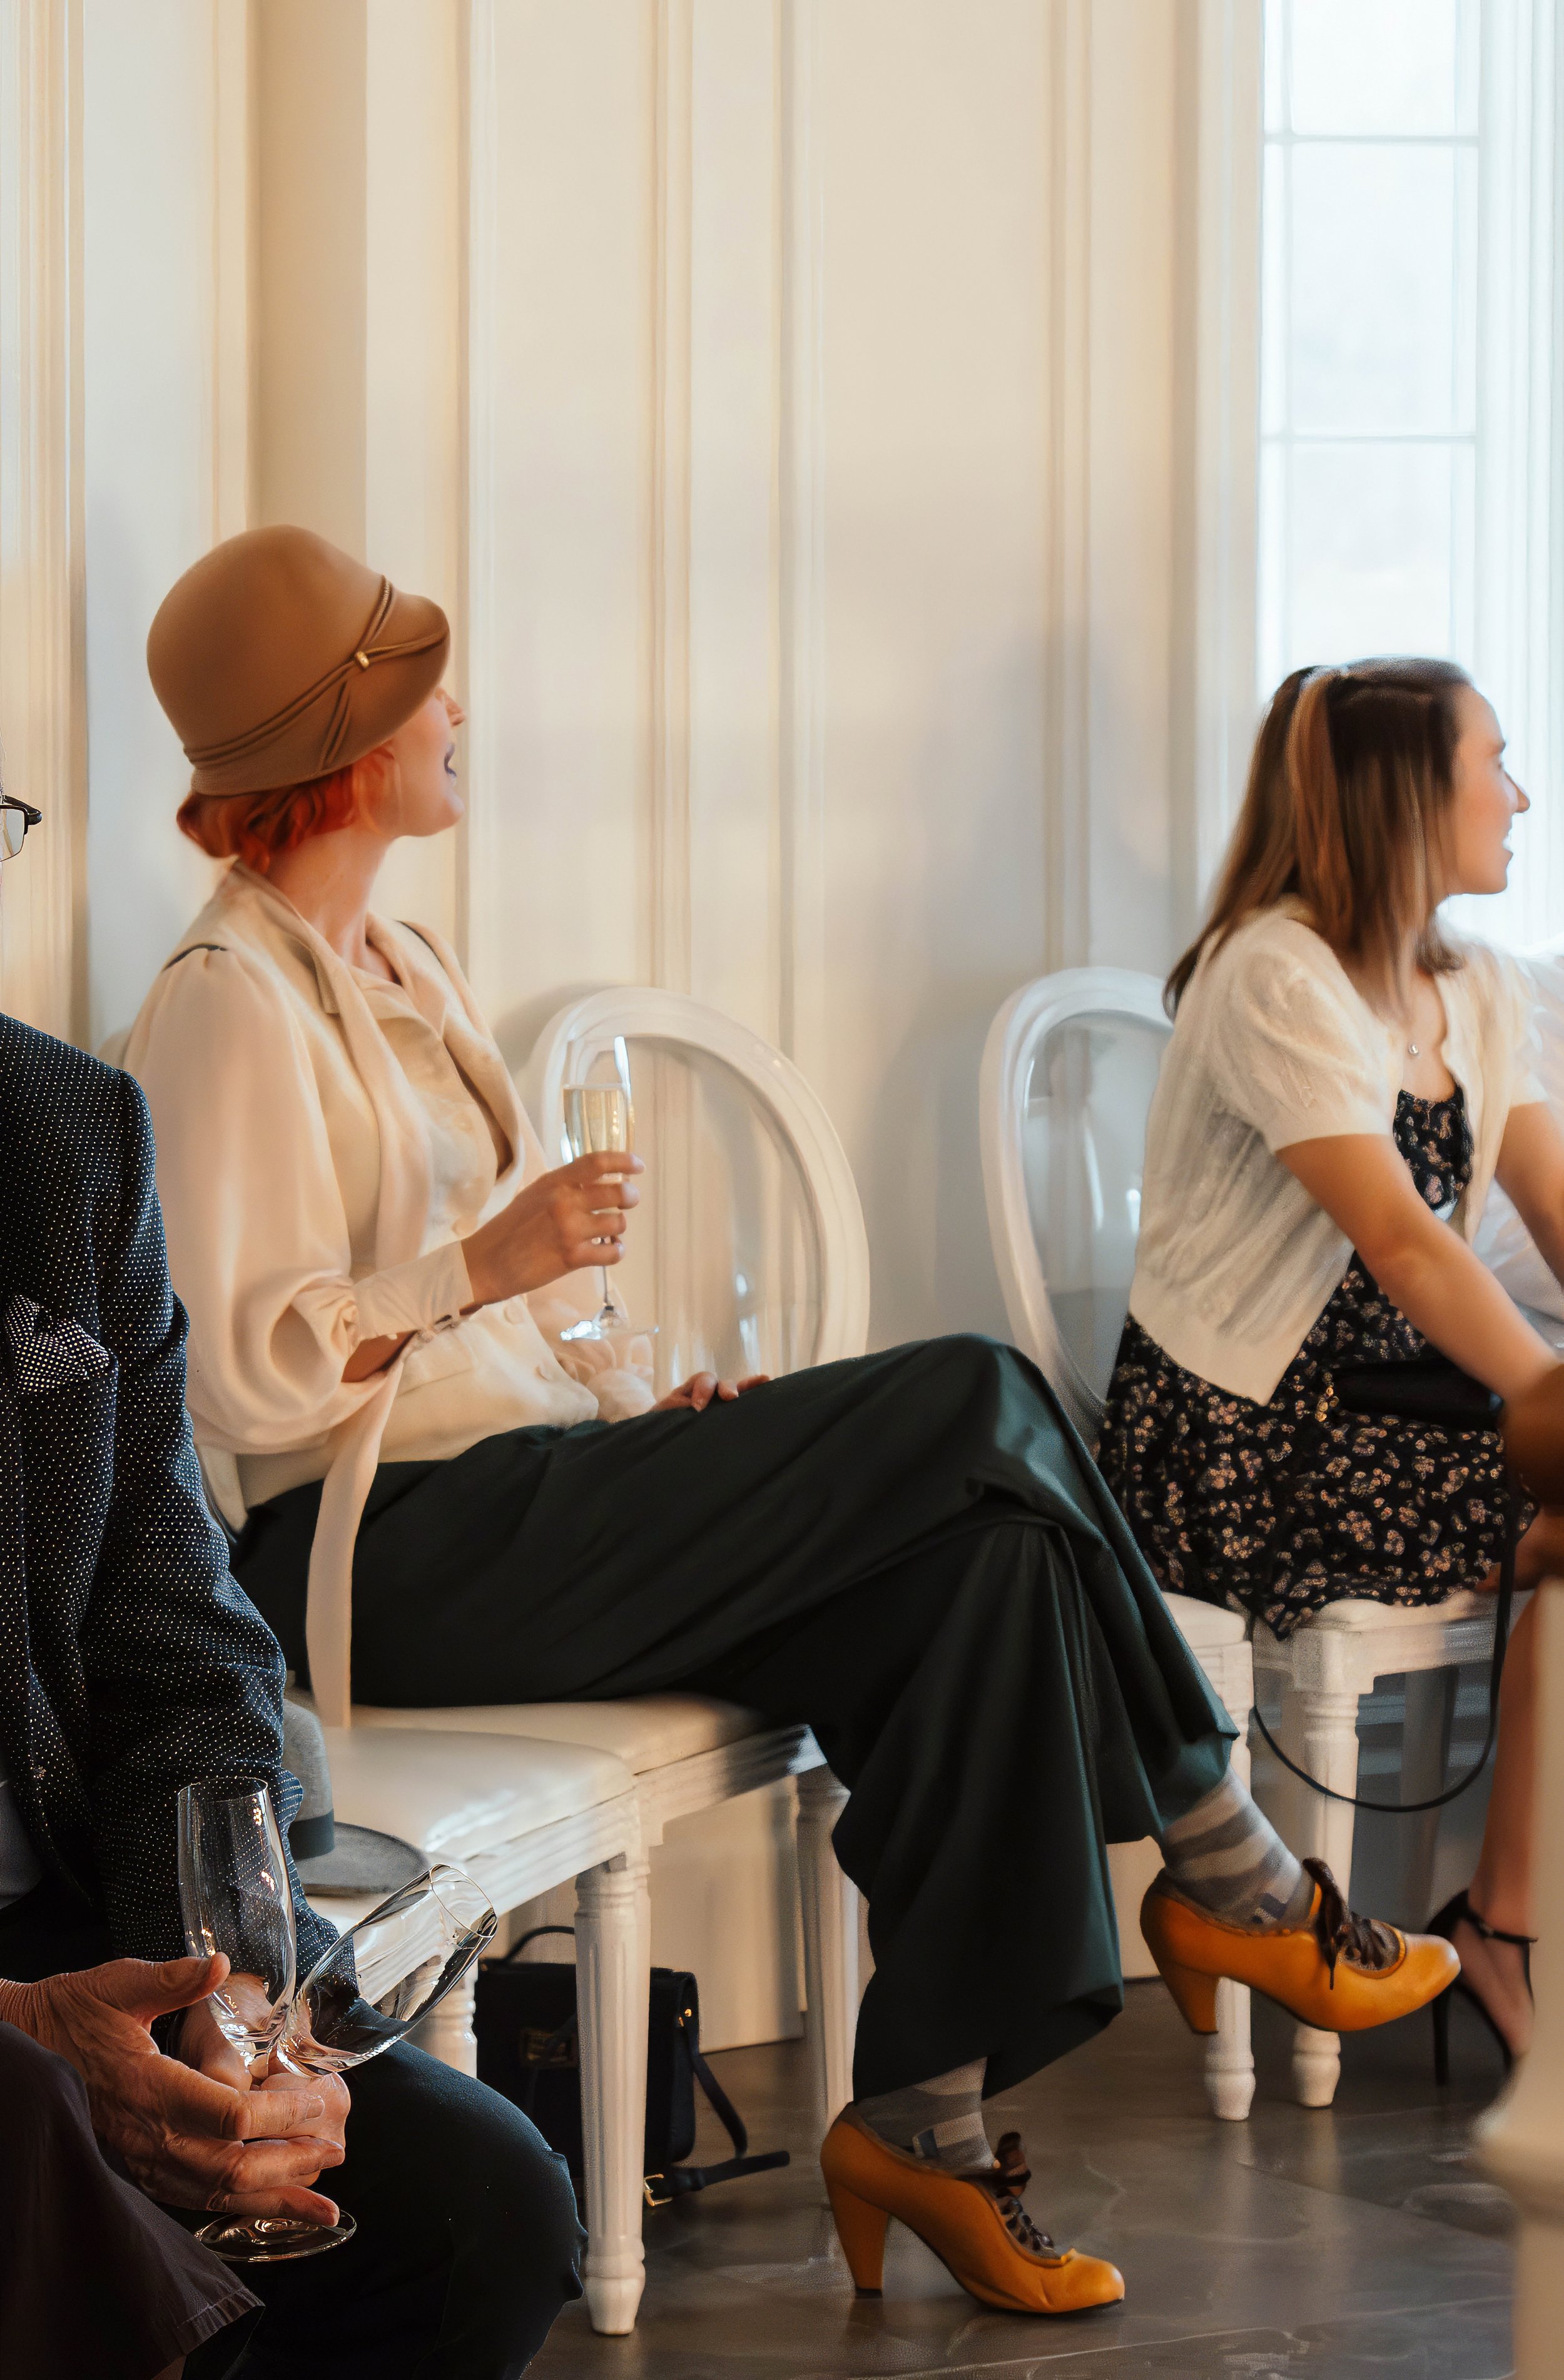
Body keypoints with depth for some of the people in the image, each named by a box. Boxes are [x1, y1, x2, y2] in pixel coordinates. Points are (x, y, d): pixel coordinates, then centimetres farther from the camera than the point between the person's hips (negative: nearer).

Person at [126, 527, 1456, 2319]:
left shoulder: (397, 973, 20)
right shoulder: (229, 1009, -10)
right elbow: (242, 1372, -18)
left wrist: (641, 1406, 7)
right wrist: (484, 1265, -21)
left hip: (515, 1491, 9)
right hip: (385, 1564, -9)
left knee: (978, 1561, -16)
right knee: (975, 1405, -18)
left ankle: (922, 2116, -15)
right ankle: (1227, 1879, -2)